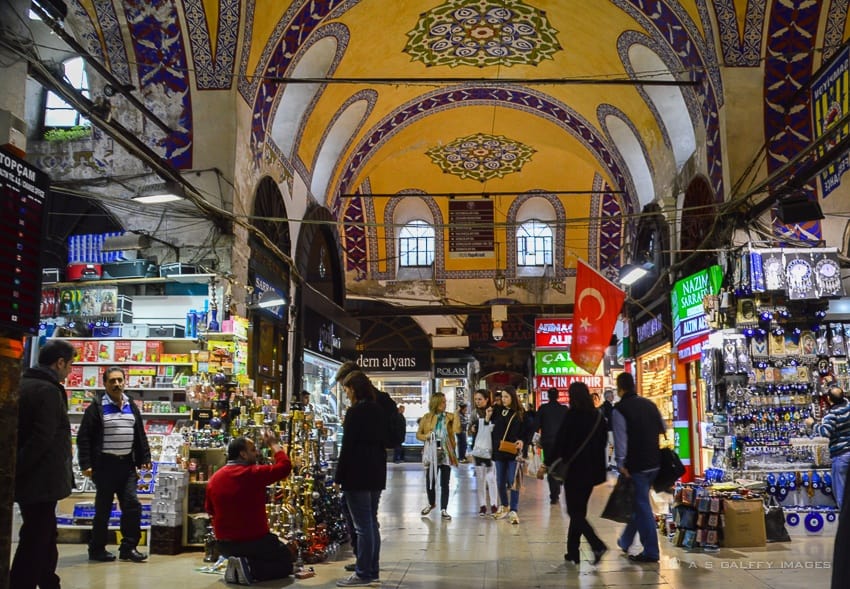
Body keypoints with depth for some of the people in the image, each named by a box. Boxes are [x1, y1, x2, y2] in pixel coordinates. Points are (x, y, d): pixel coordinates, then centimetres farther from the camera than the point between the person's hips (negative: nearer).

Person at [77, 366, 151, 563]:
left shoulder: (131, 406, 11)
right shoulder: (97, 407, -6)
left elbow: (140, 435, 16)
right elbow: (84, 437, -8)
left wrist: (144, 459, 10)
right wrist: (86, 464, -14)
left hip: (127, 464, 5)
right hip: (105, 464, -5)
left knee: (132, 506, 2)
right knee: (103, 508, 3)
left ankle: (128, 547, 11)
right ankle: (97, 549, 16)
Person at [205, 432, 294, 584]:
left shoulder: (214, 478, 0)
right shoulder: (254, 473, -17)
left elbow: (209, 509, 14)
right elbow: (285, 466, -8)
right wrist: (273, 444, 5)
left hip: (224, 545, 6)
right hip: (255, 541, -6)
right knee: (286, 563, 14)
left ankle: (238, 570, 3)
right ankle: (249, 568, -10)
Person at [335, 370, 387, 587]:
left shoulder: (355, 412, -13)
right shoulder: (378, 410, 11)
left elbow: (347, 447, -15)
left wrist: (339, 477, -10)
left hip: (357, 474, -8)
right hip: (376, 473, 8)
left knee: (362, 525, -4)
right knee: (372, 522, 13)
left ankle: (363, 575, 2)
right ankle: (373, 572, 18)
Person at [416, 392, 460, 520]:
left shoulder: (450, 417, 1)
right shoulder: (426, 417, 1)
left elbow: (457, 430, -15)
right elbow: (418, 434, 4)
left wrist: (456, 416, -19)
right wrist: (425, 436, -15)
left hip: (446, 454, 0)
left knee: (444, 483, 2)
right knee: (429, 481, 10)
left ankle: (443, 509, 9)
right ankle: (431, 503, 35)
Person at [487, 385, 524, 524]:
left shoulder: (519, 413, -3)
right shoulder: (497, 411, 6)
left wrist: (521, 441, -17)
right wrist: (488, 416, -3)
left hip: (513, 451, -4)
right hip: (499, 451, 4)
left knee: (513, 482, -4)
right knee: (500, 482, 11)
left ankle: (513, 511, 1)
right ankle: (504, 507, 27)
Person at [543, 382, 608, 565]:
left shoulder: (572, 416, -13)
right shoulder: (598, 417, 5)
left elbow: (560, 442, -13)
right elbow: (603, 442, 11)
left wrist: (547, 463, -6)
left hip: (574, 469, -6)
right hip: (592, 470, 6)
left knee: (575, 512, 1)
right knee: (579, 510, 15)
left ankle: (597, 545, -16)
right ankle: (572, 552, 18)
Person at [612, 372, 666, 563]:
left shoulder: (619, 409, -13)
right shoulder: (649, 404, 8)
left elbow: (620, 439, -18)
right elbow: (663, 429, 16)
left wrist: (621, 464, -15)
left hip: (636, 465, -7)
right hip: (654, 462, 7)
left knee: (642, 505, 0)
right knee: (638, 502, 20)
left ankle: (651, 551, 3)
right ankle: (626, 541, 33)